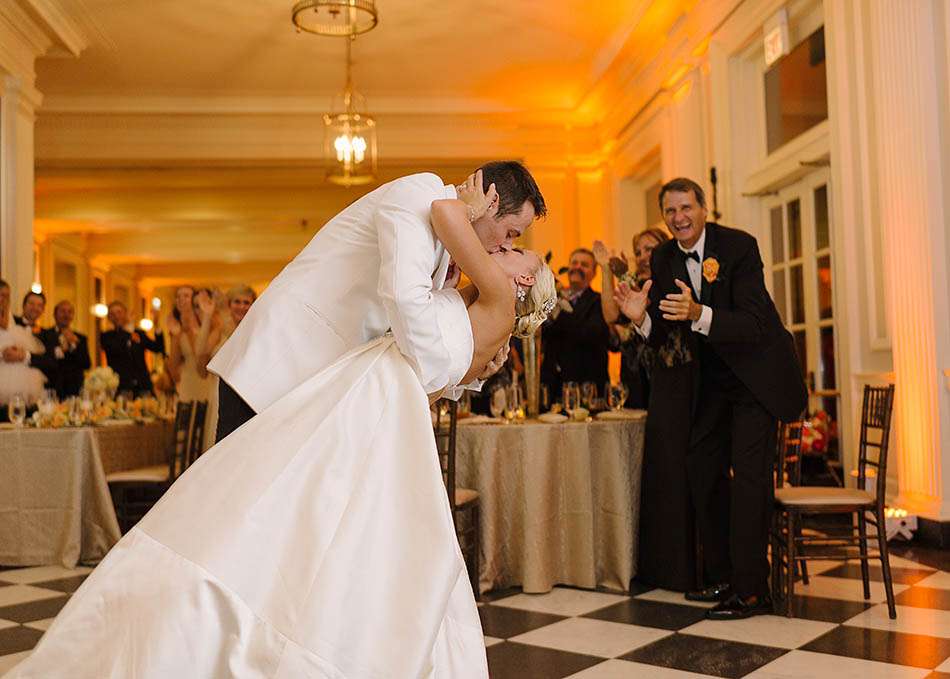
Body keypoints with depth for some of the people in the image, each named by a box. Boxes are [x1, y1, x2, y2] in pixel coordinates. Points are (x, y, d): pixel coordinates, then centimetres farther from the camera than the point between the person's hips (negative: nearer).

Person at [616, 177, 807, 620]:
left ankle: (751, 590, -3)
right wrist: (641, 317, -24)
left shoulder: (739, 246, -20)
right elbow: (659, 337, -2)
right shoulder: (664, 259, -3)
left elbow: (753, 325, -29)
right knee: (702, 471, 10)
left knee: (747, 474, -12)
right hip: (711, 377, 7)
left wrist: (698, 313, -45)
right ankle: (721, 578, 24)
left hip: (756, 372, -6)